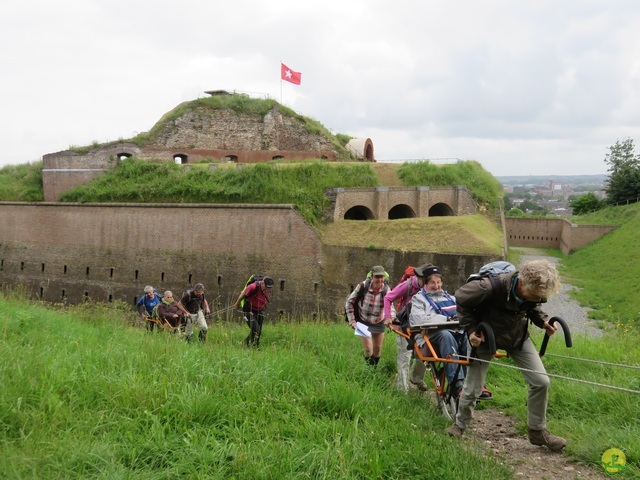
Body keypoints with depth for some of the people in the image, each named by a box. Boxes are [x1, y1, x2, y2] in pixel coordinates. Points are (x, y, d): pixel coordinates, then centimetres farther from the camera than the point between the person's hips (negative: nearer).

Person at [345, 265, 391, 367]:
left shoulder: (386, 290, -16)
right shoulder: (363, 286, -21)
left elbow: (390, 306, -19)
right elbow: (349, 302, -10)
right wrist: (352, 321, -12)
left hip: (378, 323, 3)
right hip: (363, 322, -3)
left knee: (378, 349, 13)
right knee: (368, 349, -12)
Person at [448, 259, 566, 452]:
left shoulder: (535, 291, -22)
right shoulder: (491, 288, -38)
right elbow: (461, 298, -19)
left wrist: (542, 321, -13)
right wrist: (471, 328, -21)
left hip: (518, 336, 4)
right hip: (486, 337, -4)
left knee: (541, 381, -4)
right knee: (472, 389, 3)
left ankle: (537, 430, 15)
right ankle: (460, 425, 31)